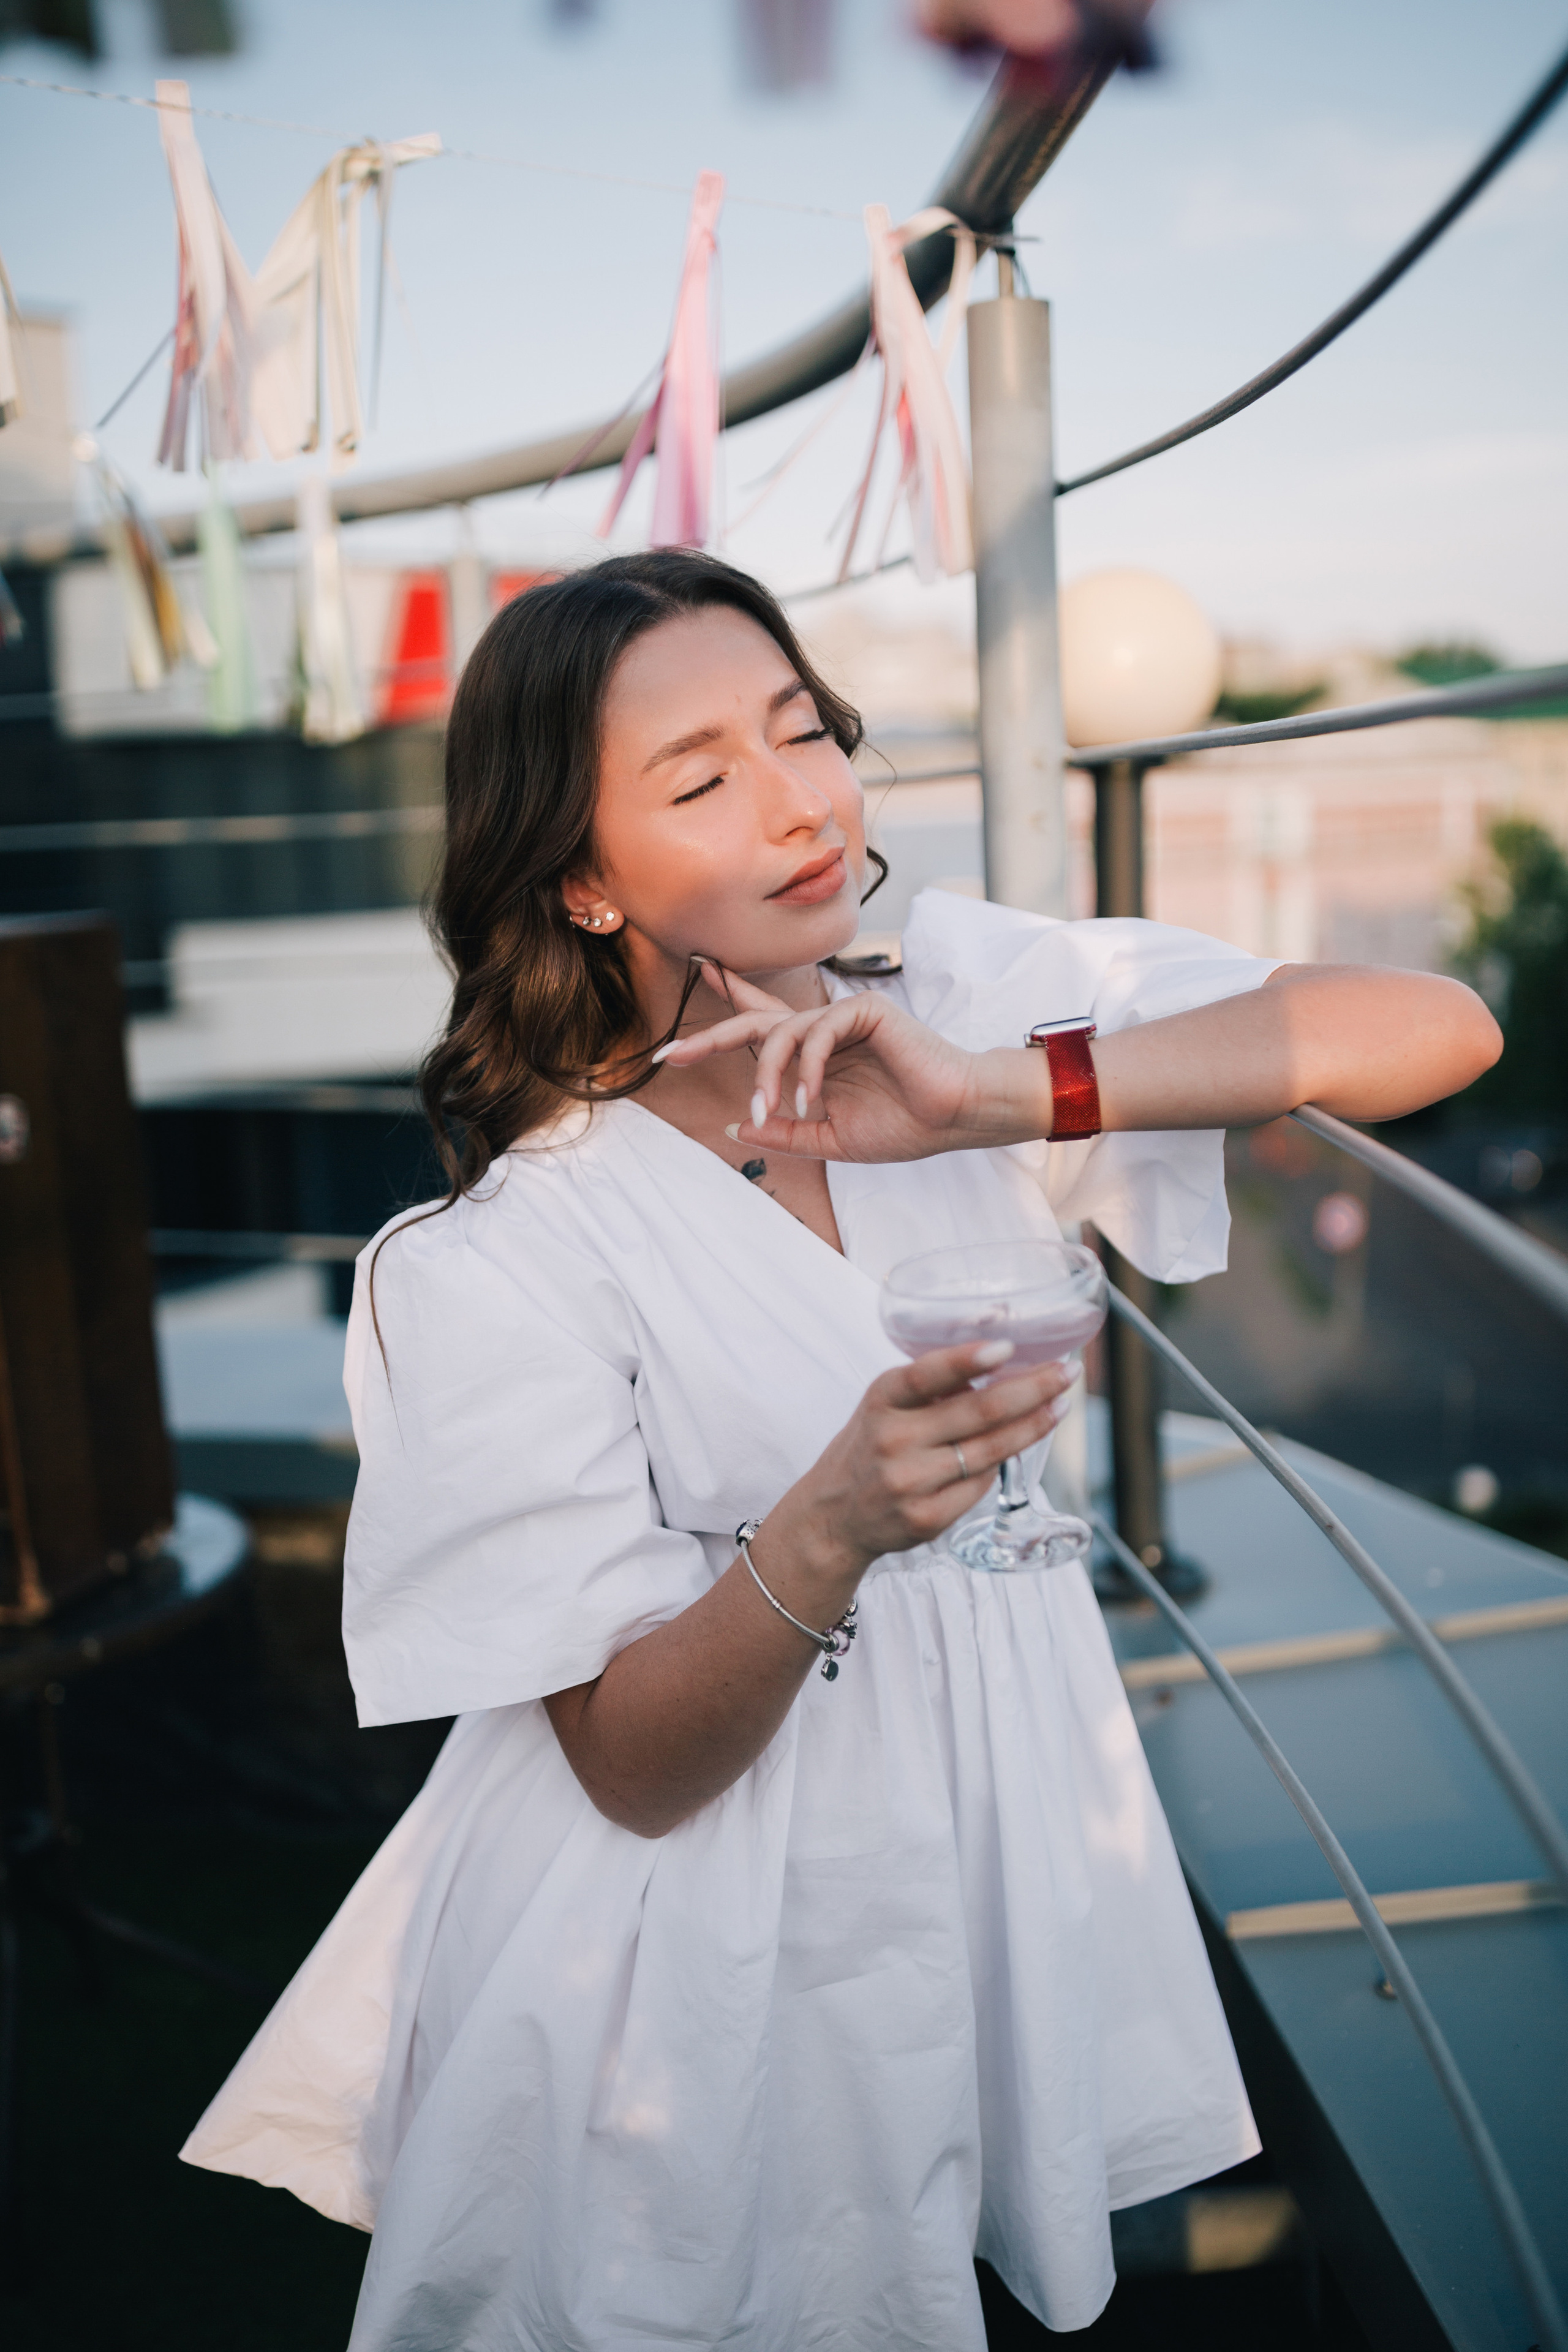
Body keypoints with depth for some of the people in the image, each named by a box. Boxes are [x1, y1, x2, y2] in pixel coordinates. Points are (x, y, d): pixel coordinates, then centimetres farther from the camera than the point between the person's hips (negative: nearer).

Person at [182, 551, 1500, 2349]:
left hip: (1011, 1848, 4)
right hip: (715, 1963, -3)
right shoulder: (500, 1264, -21)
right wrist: (830, 1534, -38)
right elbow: (635, 1764, -18)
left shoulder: (961, 993, -10)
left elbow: (1442, 1032, -18)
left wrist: (1001, 1098, -29)